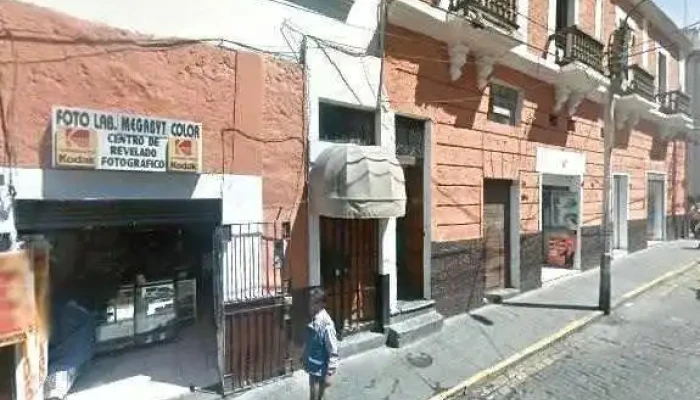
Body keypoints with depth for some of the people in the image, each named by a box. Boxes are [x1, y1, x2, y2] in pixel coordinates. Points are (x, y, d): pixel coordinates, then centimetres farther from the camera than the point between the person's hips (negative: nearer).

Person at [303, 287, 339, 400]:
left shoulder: (326, 324, -27)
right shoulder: (313, 319, -2)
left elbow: (333, 351, -23)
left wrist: (329, 374, -20)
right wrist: (306, 361, 18)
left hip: (321, 370, -7)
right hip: (313, 367, 7)